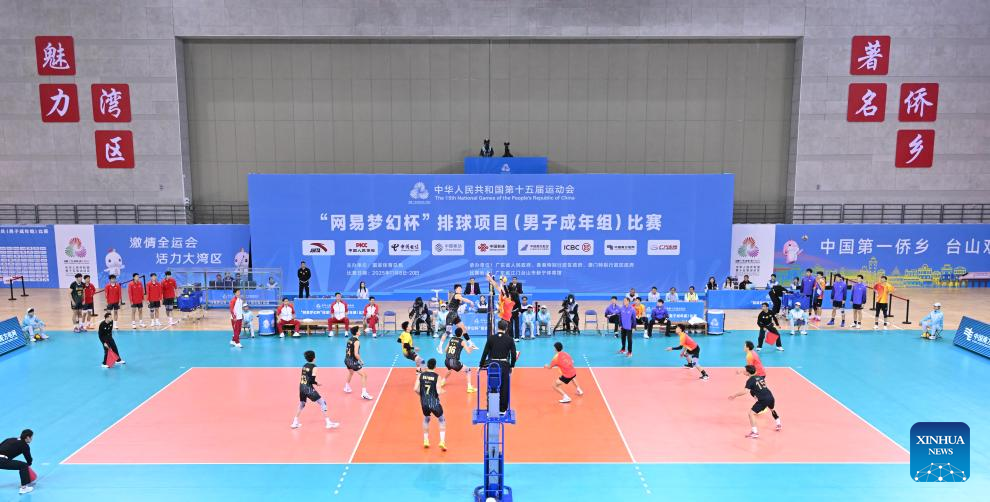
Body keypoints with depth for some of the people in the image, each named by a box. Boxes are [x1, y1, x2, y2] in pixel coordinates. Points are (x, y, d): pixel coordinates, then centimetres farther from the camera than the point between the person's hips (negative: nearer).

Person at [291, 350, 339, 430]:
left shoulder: (304, 366, 11)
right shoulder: (314, 367, -9)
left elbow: (304, 378, 14)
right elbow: (312, 380, -16)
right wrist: (317, 383, 4)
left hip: (301, 387, 7)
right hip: (308, 388, -7)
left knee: (301, 404, 28)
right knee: (322, 402, 0)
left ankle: (295, 423, 32)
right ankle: (328, 422, -3)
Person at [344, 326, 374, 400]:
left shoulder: (350, 339, 6)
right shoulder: (356, 341, -19)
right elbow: (356, 354, -24)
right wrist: (361, 360, -10)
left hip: (347, 360, 9)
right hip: (353, 361, -9)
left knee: (351, 373, 36)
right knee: (364, 375, -7)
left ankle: (347, 387, 53)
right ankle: (364, 393, -16)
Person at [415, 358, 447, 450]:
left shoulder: (421, 375, -2)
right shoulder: (437, 377, -10)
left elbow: (415, 389, -7)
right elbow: (439, 392, -16)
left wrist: (422, 394, 12)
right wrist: (442, 390, 7)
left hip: (424, 403, 3)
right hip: (434, 402, -3)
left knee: (426, 419, 31)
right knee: (442, 421, 17)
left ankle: (425, 440, 32)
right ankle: (442, 441, 3)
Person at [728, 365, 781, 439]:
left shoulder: (750, 380, -6)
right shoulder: (759, 377, 15)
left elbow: (745, 391, -19)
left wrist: (734, 395, -13)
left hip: (763, 400, -8)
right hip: (770, 396, 8)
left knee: (751, 413, -5)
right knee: (772, 409, 39)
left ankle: (755, 433, -12)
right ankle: (778, 425, 57)